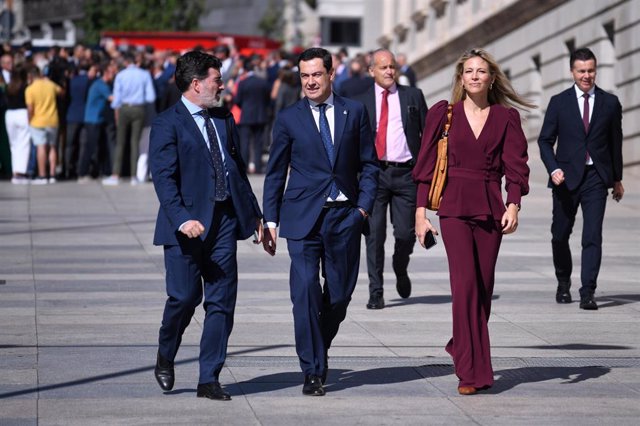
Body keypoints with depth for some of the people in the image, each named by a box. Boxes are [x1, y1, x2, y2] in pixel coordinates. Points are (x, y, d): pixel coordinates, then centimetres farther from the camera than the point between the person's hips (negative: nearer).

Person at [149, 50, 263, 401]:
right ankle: (165, 357, 24)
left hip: (224, 220, 6)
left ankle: (208, 379, 6)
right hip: (186, 224, -6)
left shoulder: (224, 119, 16)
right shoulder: (167, 124, -5)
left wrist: (254, 214, 19)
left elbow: (238, 169, 21)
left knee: (222, 300, 2)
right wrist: (182, 218, -25)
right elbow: (163, 177, -13)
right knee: (185, 296, -6)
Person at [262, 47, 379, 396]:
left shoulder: (354, 112, 7)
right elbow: (275, 173, 7)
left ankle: (318, 350, 32)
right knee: (305, 291, -10)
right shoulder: (288, 119, 4)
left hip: (345, 216, 2)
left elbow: (369, 164, 10)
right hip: (303, 217, -2)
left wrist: (364, 206, -3)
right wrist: (270, 221, 2)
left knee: (340, 293, 7)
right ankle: (313, 371, -4)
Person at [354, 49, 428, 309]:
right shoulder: (360, 102, 8)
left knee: (406, 233, 0)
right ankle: (376, 292, 2)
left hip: (406, 173, 0)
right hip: (374, 173, 0)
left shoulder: (413, 96, 9)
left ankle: (401, 271, 32)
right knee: (374, 234, -4)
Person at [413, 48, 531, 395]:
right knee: (466, 283, -14)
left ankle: (462, 348, 29)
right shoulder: (443, 113, 5)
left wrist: (513, 205, -13)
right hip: (454, 207, -2)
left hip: (490, 208, 2)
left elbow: (515, 165, 2)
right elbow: (426, 165, 6)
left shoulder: (506, 117, 8)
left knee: (483, 287, 6)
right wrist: (420, 212, 0)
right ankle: (472, 372, -13)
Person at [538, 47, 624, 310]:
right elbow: (545, 140, 4)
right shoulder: (559, 102, 3)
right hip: (566, 178, 1)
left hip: (596, 177, -1)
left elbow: (615, 141, 12)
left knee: (593, 237, -10)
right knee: (560, 235, 11)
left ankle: (587, 293, -12)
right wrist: (553, 169, -12)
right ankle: (563, 282, 33)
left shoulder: (610, 103, 5)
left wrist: (617, 178, 15)